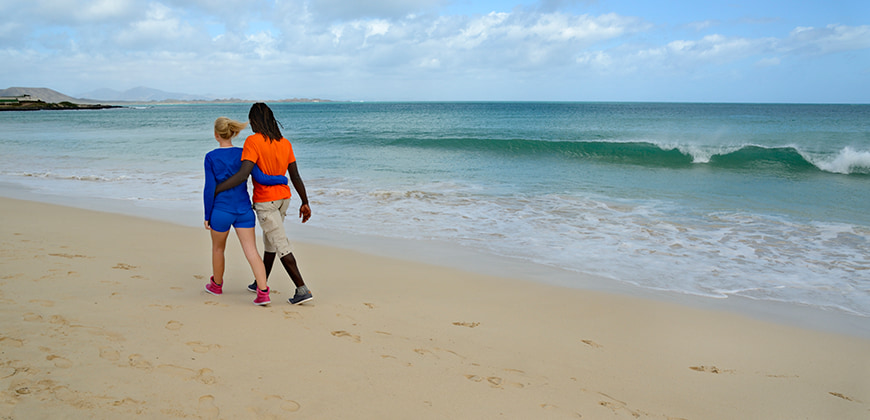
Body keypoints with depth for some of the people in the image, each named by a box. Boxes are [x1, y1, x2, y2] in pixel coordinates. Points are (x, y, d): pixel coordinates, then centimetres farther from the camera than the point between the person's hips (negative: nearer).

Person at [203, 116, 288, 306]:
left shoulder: (211, 158, -8)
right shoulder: (243, 154, -3)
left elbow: (209, 189, -9)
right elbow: (259, 178, -12)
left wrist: (207, 215, 0)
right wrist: (282, 179, 4)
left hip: (221, 211, -1)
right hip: (244, 211, 2)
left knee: (218, 248, 21)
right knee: (252, 252, 0)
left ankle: (217, 284, 40)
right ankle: (263, 292, -12)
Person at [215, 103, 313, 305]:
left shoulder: (253, 141, -17)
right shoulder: (285, 143, 3)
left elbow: (243, 175, -26)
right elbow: (295, 177, 4)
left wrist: (214, 190, -20)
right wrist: (305, 203, 10)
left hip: (264, 201, -7)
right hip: (283, 197, 7)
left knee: (281, 246, -6)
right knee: (269, 242, 20)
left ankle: (302, 290, -10)